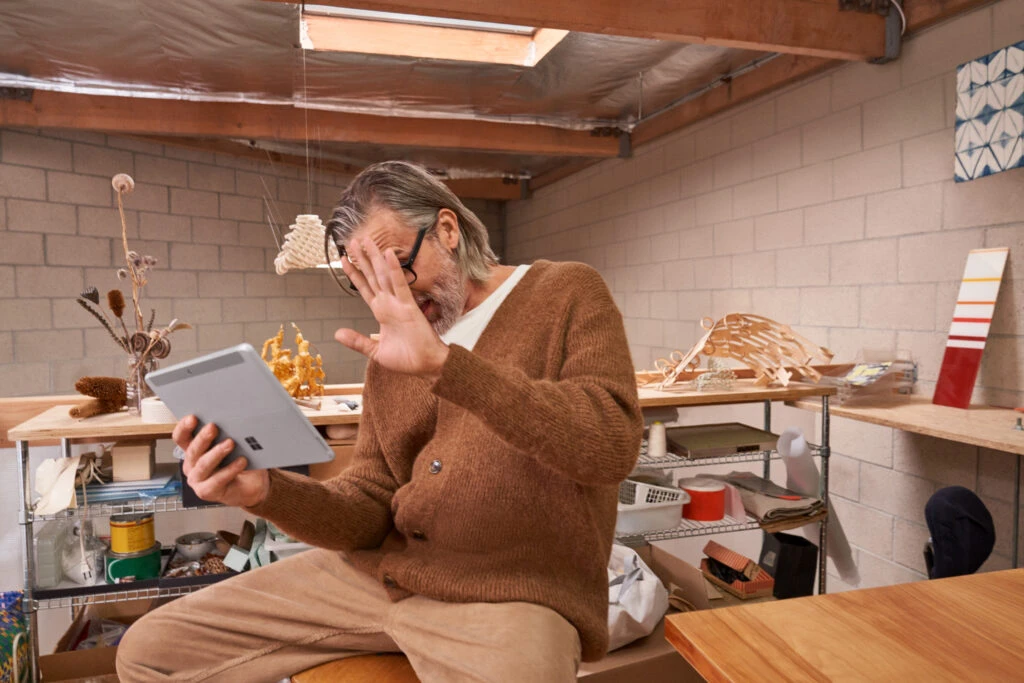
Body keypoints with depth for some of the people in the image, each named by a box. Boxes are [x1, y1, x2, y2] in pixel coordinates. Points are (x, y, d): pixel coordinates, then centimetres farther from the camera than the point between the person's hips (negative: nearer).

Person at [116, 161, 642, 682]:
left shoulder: (566, 293, -3)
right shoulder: (391, 349, 11)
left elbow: (611, 447, -20)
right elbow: (369, 510, 7)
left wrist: (443, 363, -26)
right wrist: (266, 491, -13)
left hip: (512, 597, -4)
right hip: (380, 571, 5)